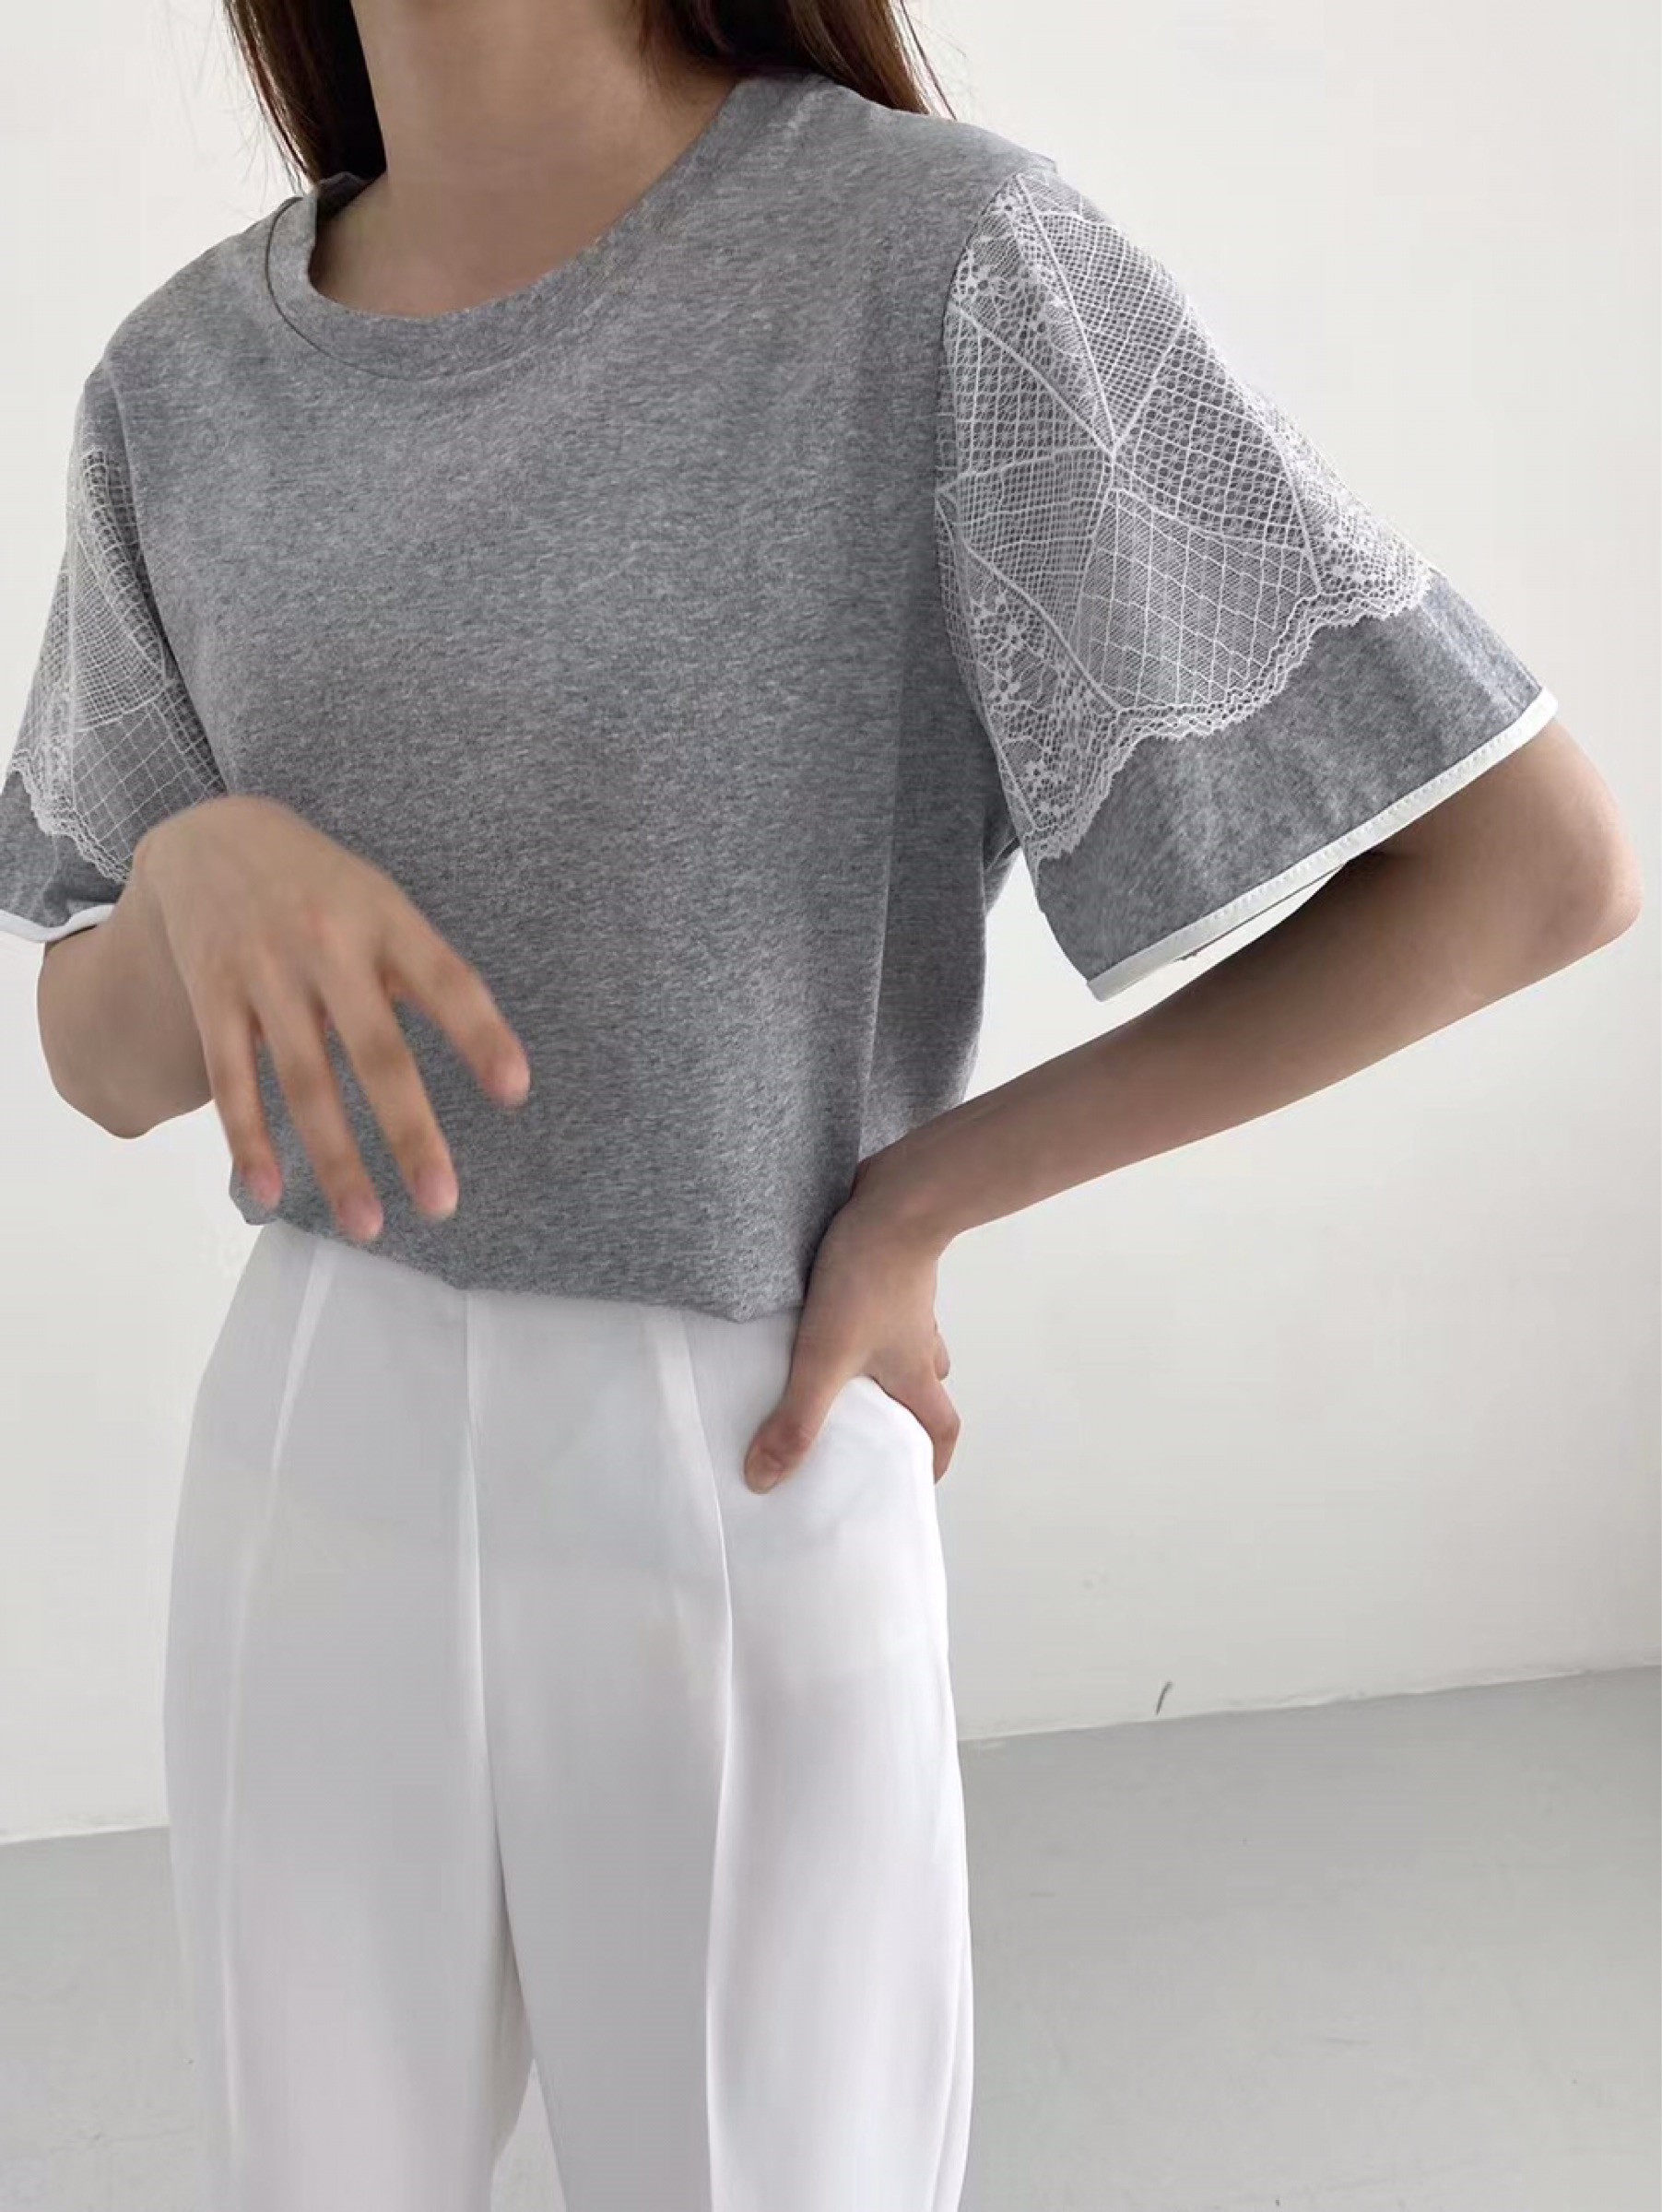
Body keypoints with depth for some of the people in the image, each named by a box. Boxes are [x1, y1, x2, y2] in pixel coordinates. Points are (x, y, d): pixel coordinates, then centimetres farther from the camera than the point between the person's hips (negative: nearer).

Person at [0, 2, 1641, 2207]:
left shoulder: (939, 261, -15)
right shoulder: (188, 383, 1)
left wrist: (922, 1196, -12)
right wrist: (203, 868, -20)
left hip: (742, 1504, -4)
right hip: (306, 1470, 5)